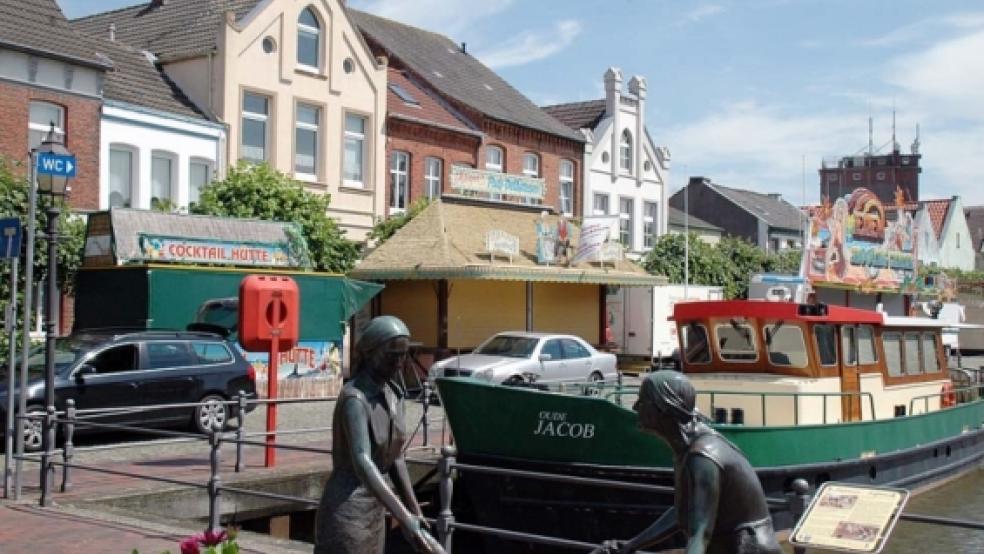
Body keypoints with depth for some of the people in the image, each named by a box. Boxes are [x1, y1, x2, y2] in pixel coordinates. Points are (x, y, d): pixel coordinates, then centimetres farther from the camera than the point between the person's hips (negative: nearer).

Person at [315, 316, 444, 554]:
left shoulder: (394, 393, 6)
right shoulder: (354, 398, -21)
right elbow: (362, 463, -35)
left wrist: (415, 510, 12)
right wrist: (403, 519, -43)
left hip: (375, 512, 9)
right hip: (346, 514, -9)